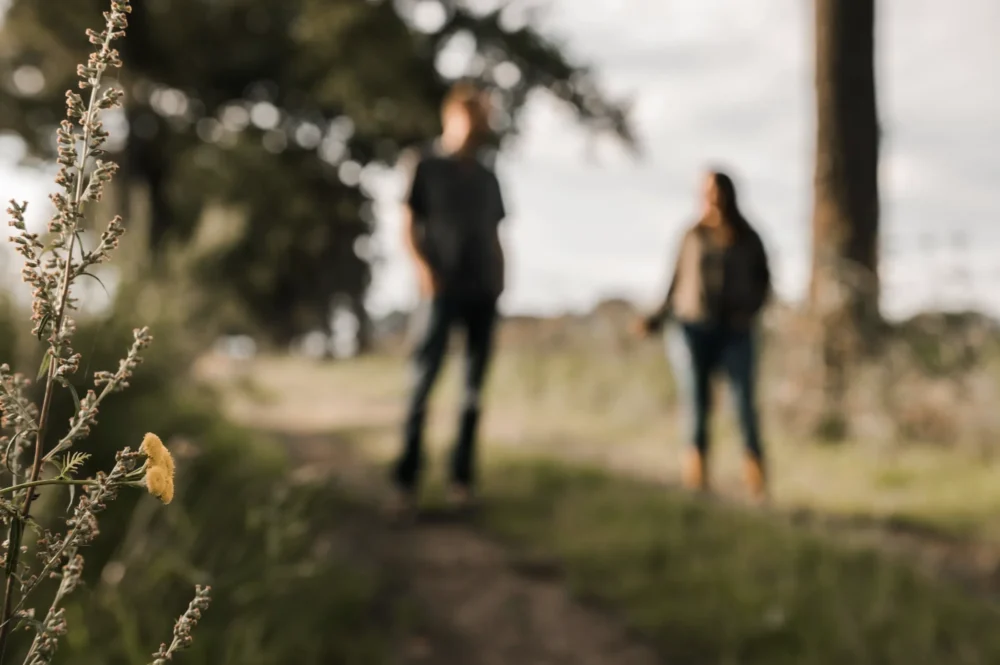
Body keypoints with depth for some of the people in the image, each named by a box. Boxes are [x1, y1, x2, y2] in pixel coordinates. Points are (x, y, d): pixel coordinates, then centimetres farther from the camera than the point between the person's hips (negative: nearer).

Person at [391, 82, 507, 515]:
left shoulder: (487, 177, 16)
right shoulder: (428, 167, 4)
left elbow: (494, 235, 17)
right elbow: (409, 226, 0)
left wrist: (500, 276, 2)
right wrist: (422, 267, -15)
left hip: (483, 290, 5)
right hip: (443, 289, -4)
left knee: (475, 384, 4)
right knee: (424, 378, -9)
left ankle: (462, 477, 10)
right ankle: (407, 478, -5)